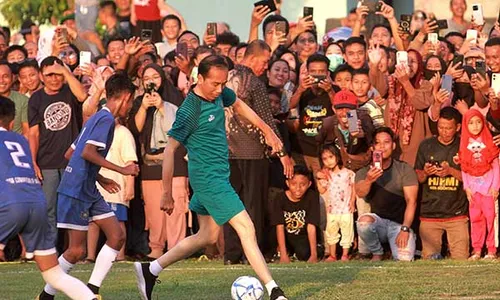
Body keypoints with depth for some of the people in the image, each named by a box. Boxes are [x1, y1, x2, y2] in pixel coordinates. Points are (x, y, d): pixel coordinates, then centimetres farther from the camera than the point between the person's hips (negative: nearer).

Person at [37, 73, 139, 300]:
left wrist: (99, 179, 25)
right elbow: (87, 153, -25)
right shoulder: (106, 119, -12)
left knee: (117, 236, 4)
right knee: (77, 250, -6)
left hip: (89, 191, 10)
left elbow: (70, 154, 22)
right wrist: (122, 170, -20)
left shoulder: (97, 118, 17)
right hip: (76, 191, -10)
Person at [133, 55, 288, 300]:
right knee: (246, 229, -12)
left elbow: (239, 105, 25)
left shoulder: (219, 93, 2)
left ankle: (150, 270, 25)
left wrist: (267, 131, 23)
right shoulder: (190, 110, -20)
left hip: (218, 176, 10)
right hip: (209, 178, -10)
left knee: (207, 236, 16)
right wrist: (167, 194, -14)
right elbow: (170, 150, -16)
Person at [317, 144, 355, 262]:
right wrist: (319, 179, -11)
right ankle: (332, 255, 20)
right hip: (332, 209, 3)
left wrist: (352, 202, -6)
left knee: (347, 231, 2)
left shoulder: (348, 173, -5)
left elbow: (353, 188, 2)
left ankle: (345, 254, 12)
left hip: (346, 209, -3)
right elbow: (321, 191, 0)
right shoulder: (325, 175, 4)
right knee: (331, 232, 10)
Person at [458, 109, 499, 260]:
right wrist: (467, 187, -2)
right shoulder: (465, 144, 6)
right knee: (475, 218, 2)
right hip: (473, 187, 2)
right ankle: (477, 250, 5)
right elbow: (464, 168, 6)